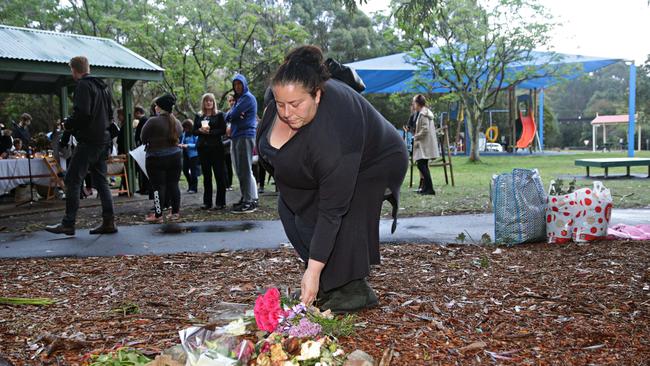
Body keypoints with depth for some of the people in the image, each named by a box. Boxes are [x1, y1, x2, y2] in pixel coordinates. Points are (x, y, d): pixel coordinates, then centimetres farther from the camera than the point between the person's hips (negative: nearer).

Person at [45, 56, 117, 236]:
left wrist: (67, 124, -5)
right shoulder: (103, 86, 17)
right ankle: (108, 222, 8)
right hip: (103, 140, 9)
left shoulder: (83, 86, -10)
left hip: (88, 141, -9)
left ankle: (68, 224, -4)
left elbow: (82, 113, -20)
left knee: (72, 180, -4)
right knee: (101, 181, 10)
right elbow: (110, 114, 22)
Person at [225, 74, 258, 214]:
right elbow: (227, 117, 12)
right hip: (236, 137, 9)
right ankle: (245, 198, 16)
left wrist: (231, 114, 8)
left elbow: (232, 115, -14)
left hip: (245, 136, -9)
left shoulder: (248, 98, -6)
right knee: (240, 170, 10)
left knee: (245, 170, -11)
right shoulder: (238, 99, 23)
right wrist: (233, 115, -9)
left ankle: (250, 202, -11)